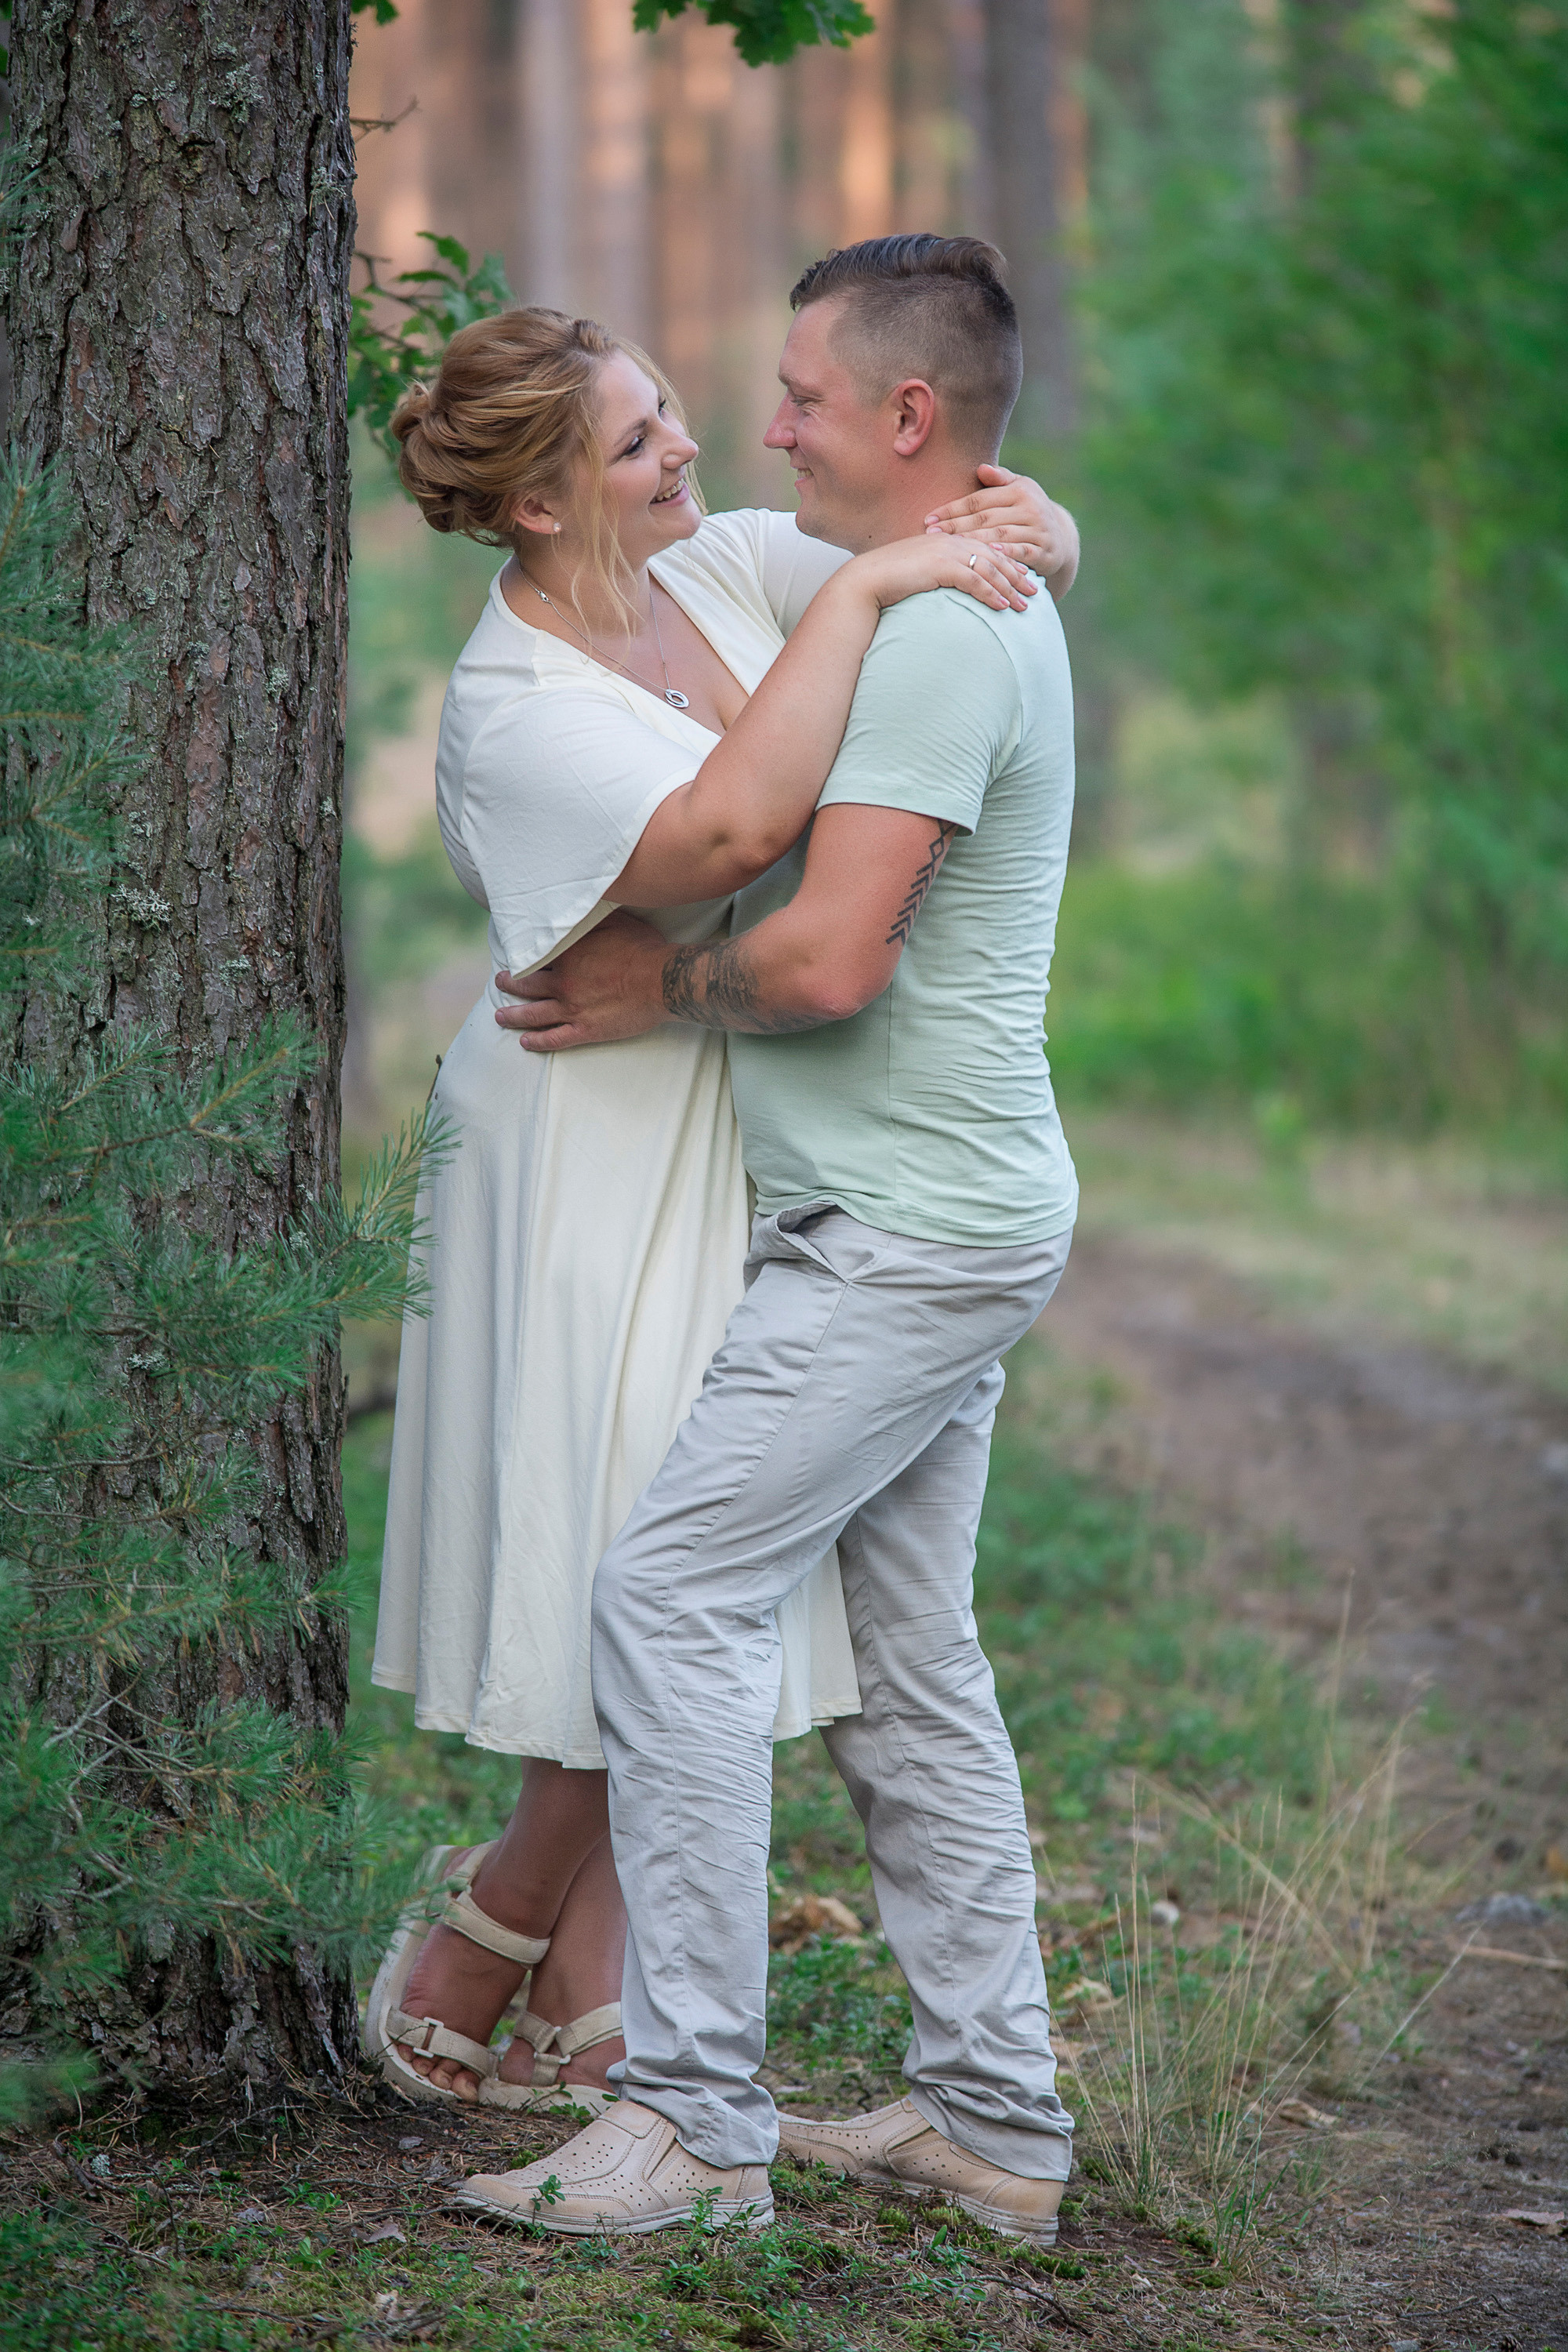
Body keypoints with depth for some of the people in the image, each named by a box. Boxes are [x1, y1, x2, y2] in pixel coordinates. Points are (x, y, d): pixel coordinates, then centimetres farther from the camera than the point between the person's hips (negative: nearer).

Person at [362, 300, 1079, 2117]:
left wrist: (1024, 526, -12)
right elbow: (734, 824, -40)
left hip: (744, 1147, 8)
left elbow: (1022, 552, 11)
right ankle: (464, 1960, 17)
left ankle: (577, 2013, 19)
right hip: (606, 1165, -8)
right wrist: (865, 586, -33)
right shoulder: (515, 710, -21)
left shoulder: (727, 565, 2)